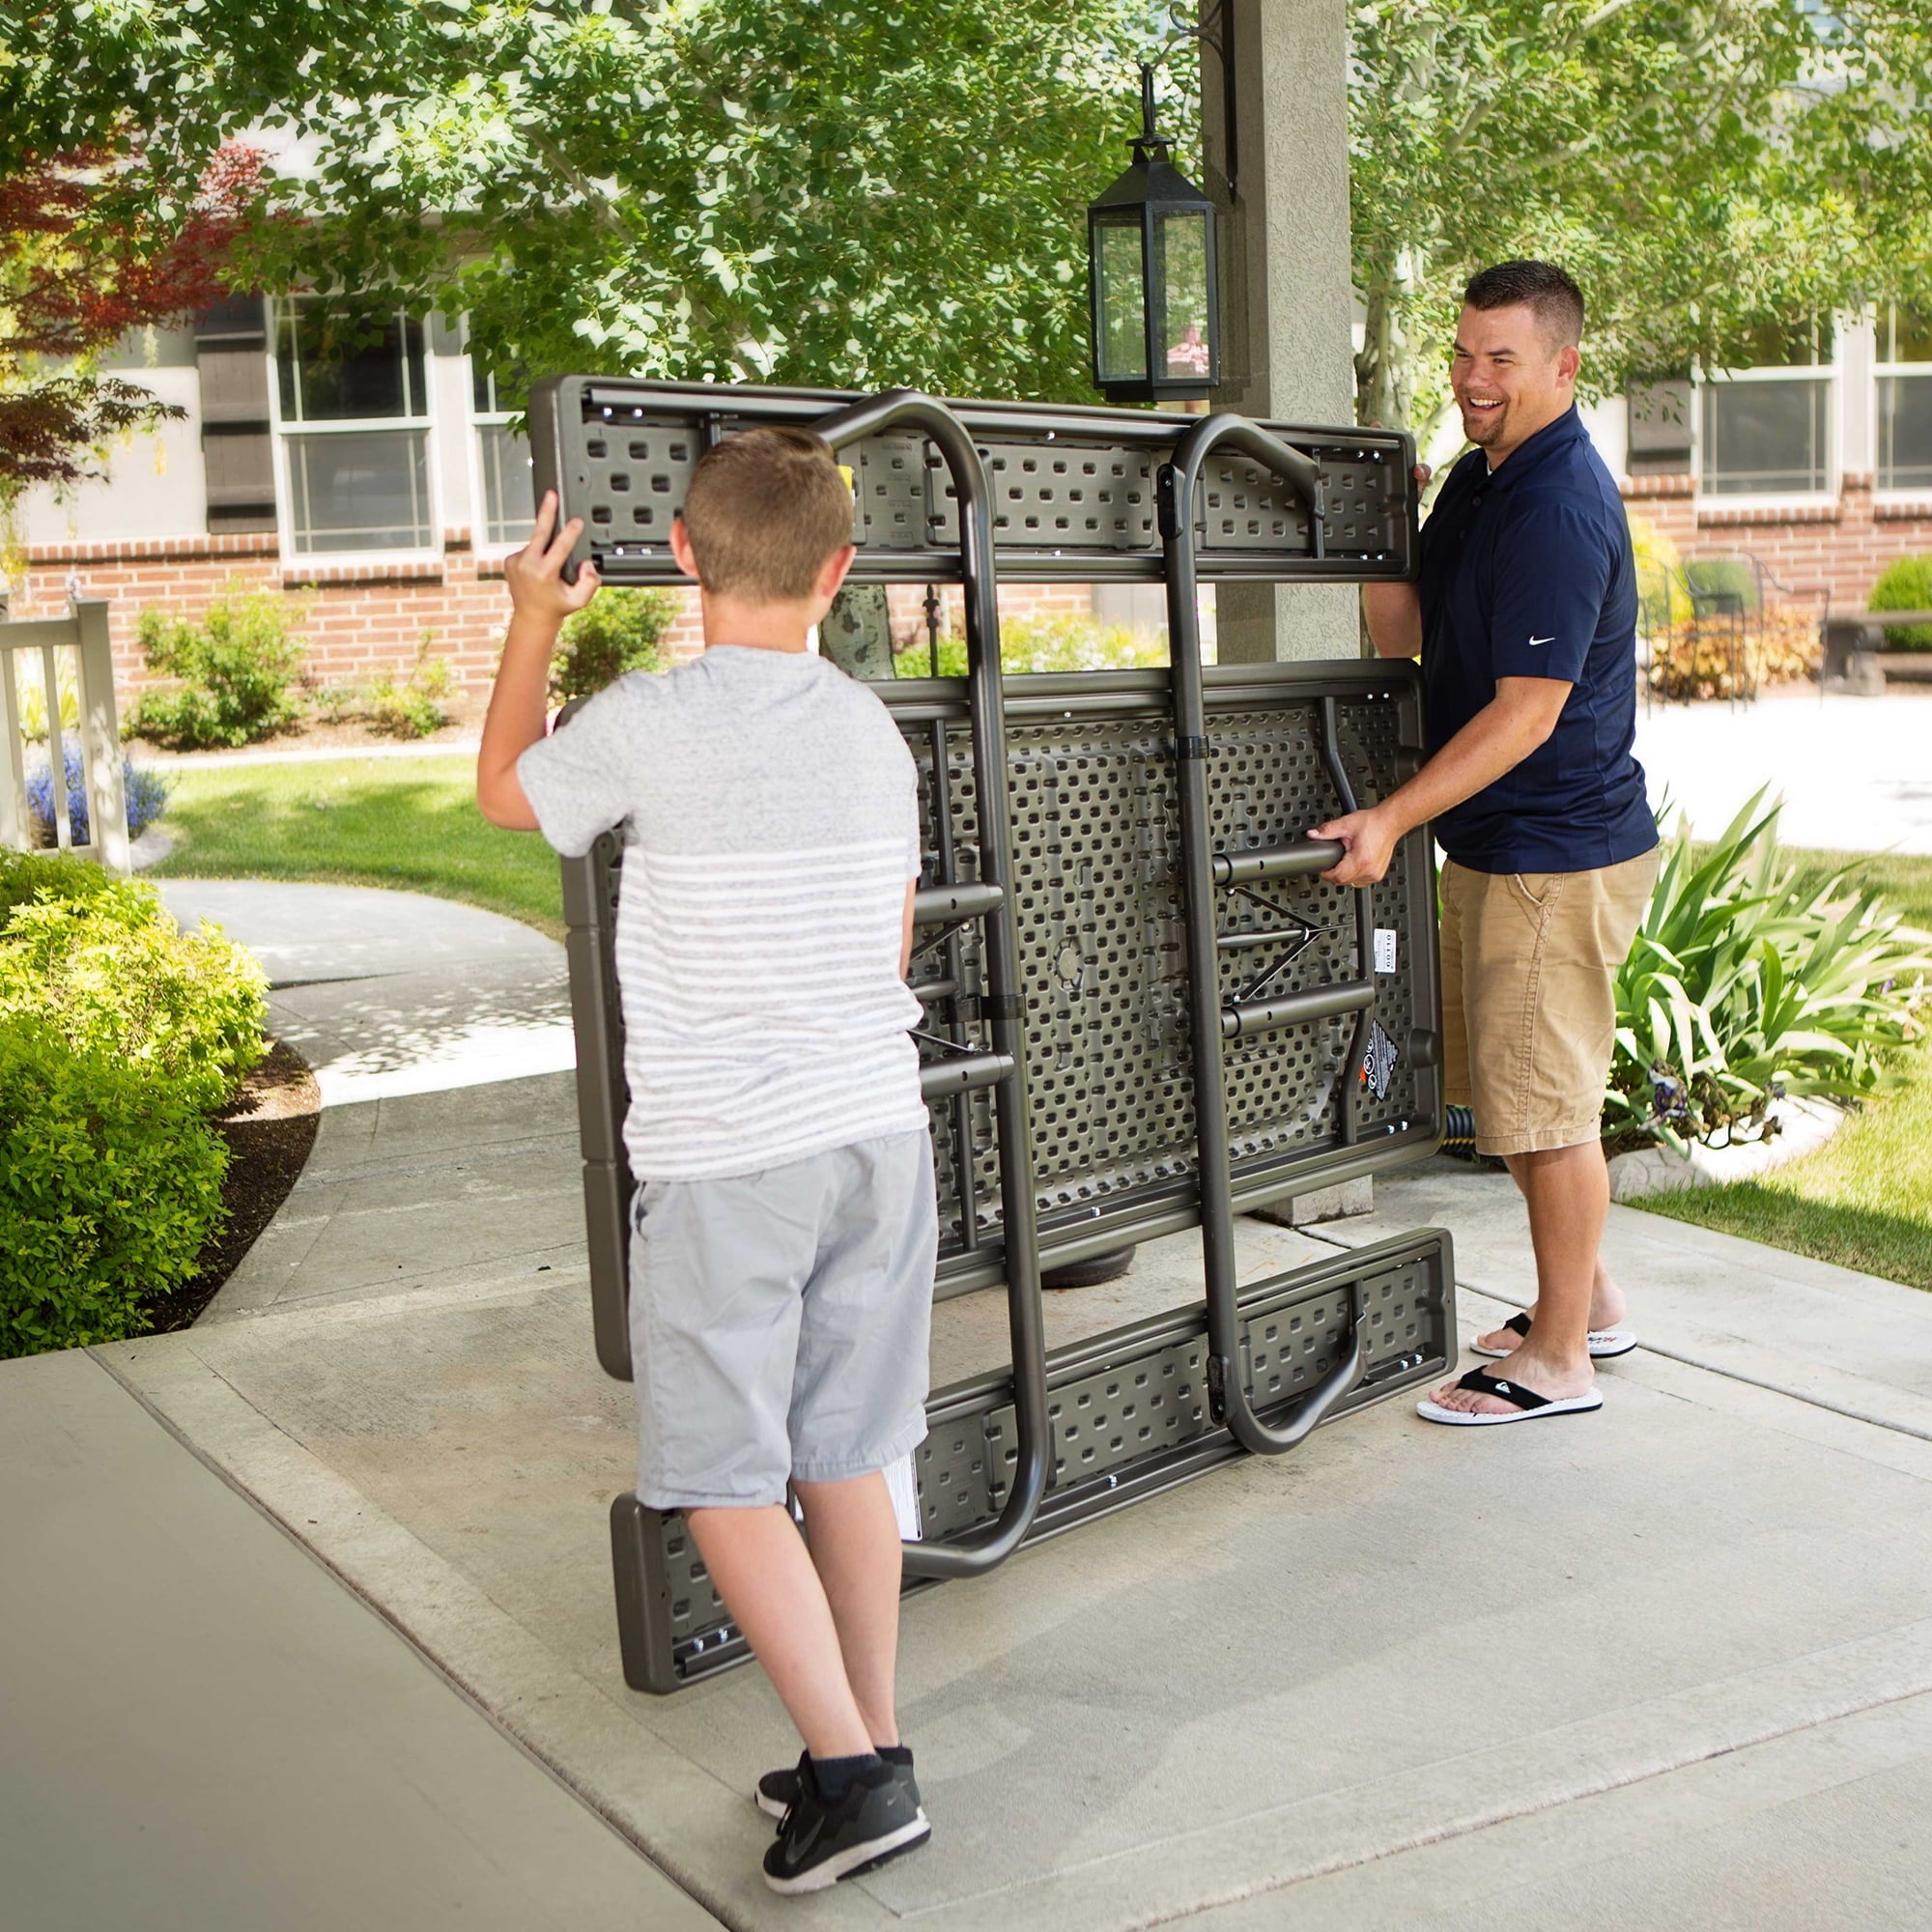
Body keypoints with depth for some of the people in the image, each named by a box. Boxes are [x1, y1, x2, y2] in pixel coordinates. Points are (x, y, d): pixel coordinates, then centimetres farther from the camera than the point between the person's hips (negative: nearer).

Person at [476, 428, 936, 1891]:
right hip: (878, 1128, 6)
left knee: (724, 1479, 5)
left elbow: (506, 790, 11)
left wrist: (536, 617, 22)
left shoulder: (645, 725, -11)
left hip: (724, 1160, -5)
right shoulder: (873, 728, 5)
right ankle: (874, 1746, 25)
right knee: (843, 1454, 15)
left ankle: (852, 1770, 2)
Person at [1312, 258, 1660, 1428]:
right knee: (1513, 1094, 19)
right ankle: (1590, 1302, 35)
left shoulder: (1559, 509, -20)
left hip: (1558, 857, -10)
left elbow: (1526, 713, -23)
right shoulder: (1481, 477, 11)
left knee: (1545, 1108, 0)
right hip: (1495, 847, 10)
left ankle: (1560, 1360, 15)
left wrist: (1394, 818, -23)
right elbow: (1402, 634, 12)